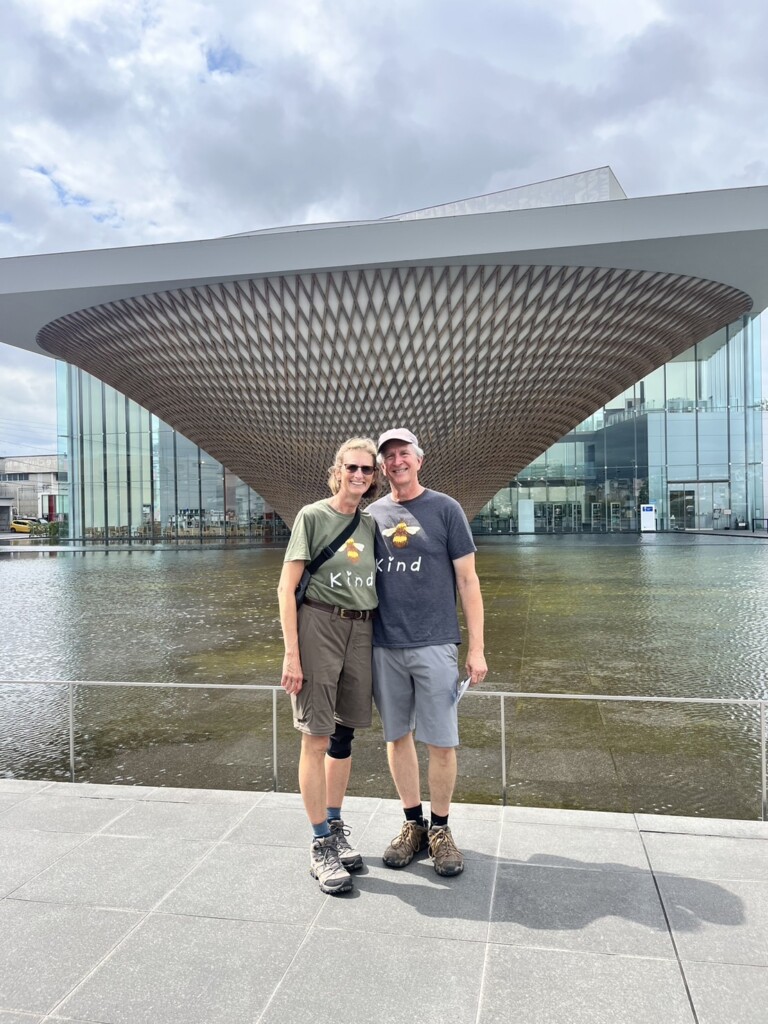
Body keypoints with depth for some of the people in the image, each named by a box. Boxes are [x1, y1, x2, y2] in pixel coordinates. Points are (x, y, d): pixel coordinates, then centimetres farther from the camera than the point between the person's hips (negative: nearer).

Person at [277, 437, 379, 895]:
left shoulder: (371, 524, 12)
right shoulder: (313, 516, -3)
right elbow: (286, 588, -7)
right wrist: (291, 653, -12)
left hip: (360, 632, 5)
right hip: (318, 625, -5)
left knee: (344, 735, 13)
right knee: (316, 740, -1)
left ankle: (336, 827, 30)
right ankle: (321, 846, 11)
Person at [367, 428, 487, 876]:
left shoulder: (445, 510, 0)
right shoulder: (372, 515, 9)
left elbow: (468, 580, -1)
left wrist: (477, 647, -5)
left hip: (434, 644, -3)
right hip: (384, 646, 3)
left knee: (441, 741, 2)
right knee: (397, 736, 11)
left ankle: (440, 829, 22)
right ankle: (413, 823, 28)